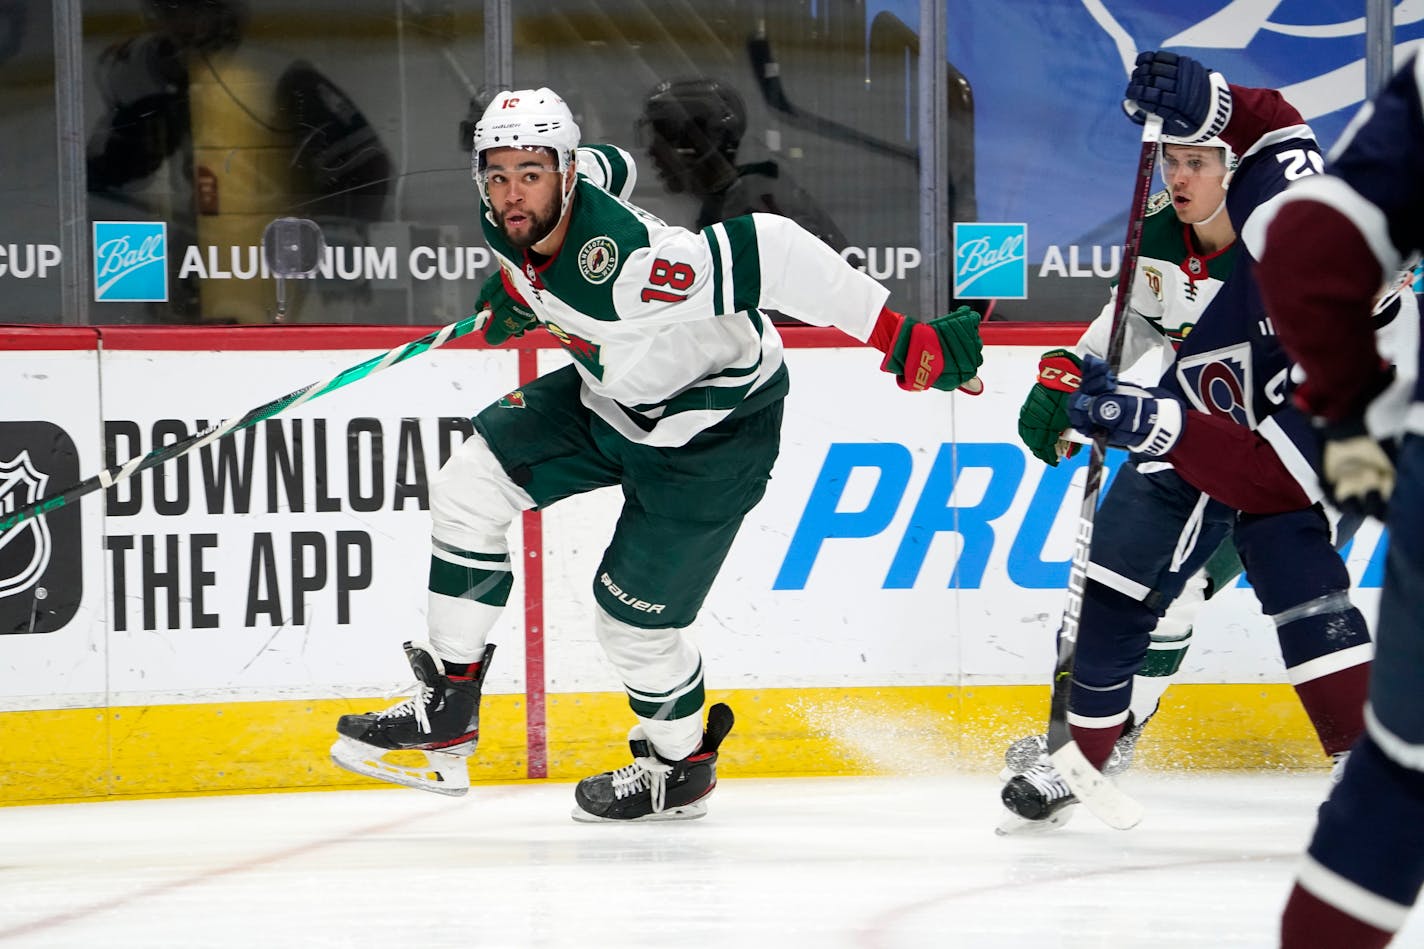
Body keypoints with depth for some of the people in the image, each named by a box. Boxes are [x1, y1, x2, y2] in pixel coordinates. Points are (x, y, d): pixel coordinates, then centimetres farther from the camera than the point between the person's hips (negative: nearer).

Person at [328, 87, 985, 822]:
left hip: (714, 428, -8)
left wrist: (905, 344, -43)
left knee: (633, 612, -2)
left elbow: (771, 252, -42)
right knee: (471, 484, -2)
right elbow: (609, 165, 9)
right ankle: (448, 706, 8)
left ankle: (682, 768, 28)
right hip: (611, 394, 8)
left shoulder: (622, 268, -40)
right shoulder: (513, 217, -14)